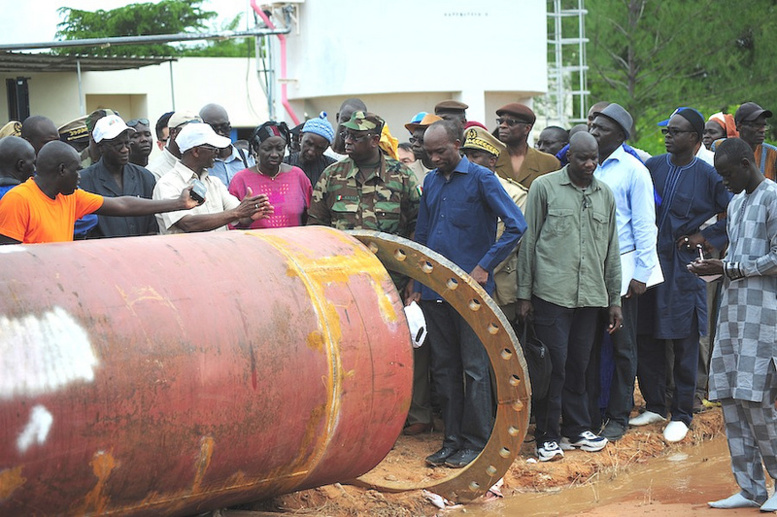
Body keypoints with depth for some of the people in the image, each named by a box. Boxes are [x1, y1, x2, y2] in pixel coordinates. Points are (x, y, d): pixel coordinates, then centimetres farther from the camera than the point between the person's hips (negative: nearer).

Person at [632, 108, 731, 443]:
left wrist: (706, 236, -5)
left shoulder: (708, 176, -4)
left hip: (684, 268, -4)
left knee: (684, 345, 2)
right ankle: (654, 406, 23)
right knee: (646, 339, 8)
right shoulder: (652, 167, 5)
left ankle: (681, 415, 12)